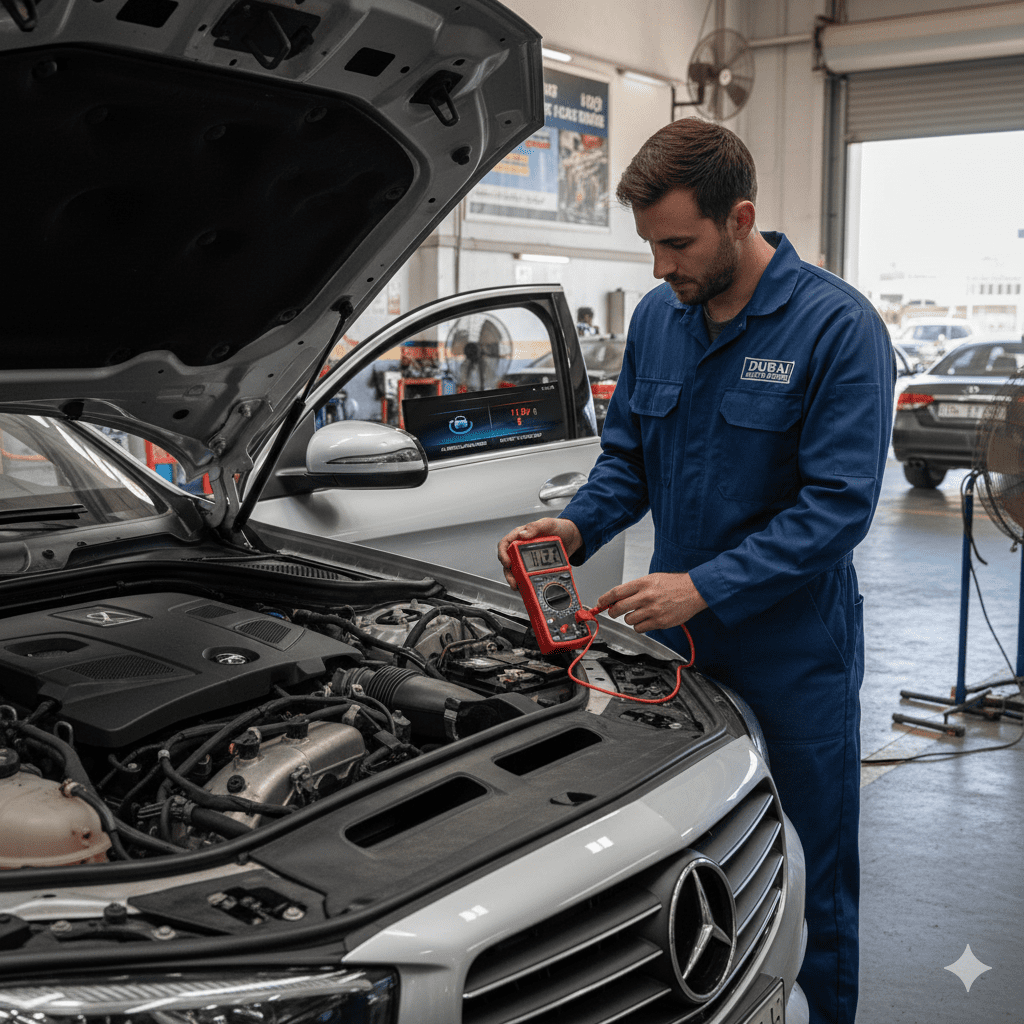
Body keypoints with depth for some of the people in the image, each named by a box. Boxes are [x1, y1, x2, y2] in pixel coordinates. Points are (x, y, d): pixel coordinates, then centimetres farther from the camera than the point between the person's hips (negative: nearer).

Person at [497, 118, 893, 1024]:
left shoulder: (837, 327, -15)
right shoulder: (657, 318, 4)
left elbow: (837, 506, -20)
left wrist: (703, 587, -25)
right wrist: (576, 527, -7)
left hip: (795, 655, -5)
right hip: (680, 643, 5)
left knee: (812, 880, 10)